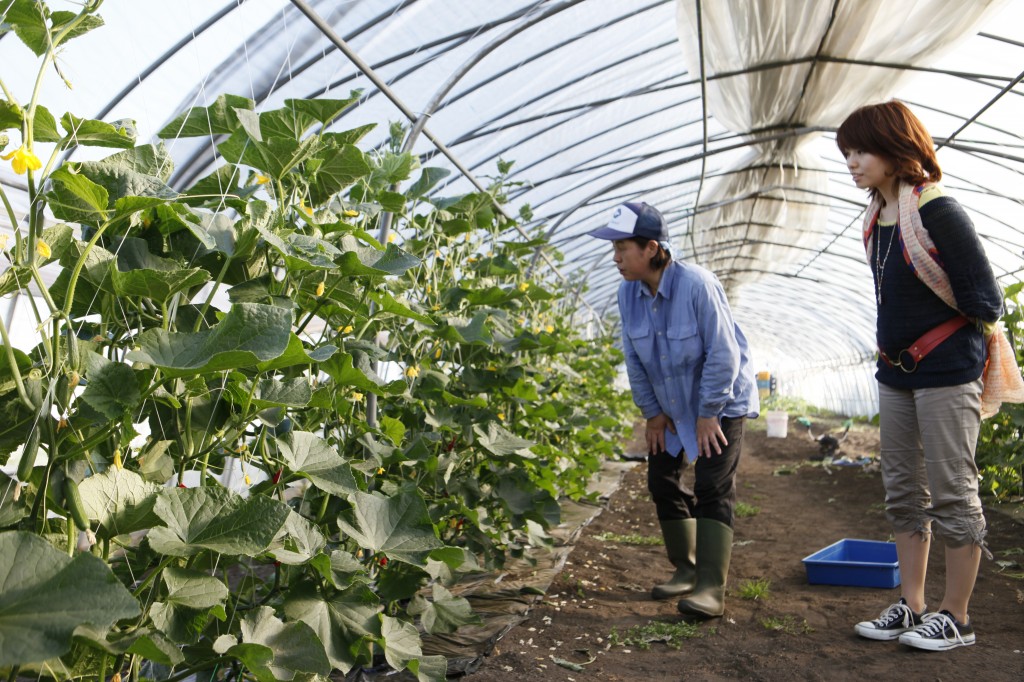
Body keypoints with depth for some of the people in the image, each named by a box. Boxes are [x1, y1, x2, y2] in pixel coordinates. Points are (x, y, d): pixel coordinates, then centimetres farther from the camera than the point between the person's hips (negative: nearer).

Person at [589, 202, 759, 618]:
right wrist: (652, 412, 1)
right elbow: (634, 359, 0)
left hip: (719, 402, -6)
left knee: (713, 489, -12)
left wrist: (709, 414, -19)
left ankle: (711, 587, -11)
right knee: (662, 482, 8)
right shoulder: (629, 292, -11)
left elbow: (723, 354, -24)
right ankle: (686, 569, 24)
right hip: (670, 406, 6)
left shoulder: (696, 285, -28)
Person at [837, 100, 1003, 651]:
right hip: (896, 373, 8)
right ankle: (911, 607, 23)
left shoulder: (938, 213, -16)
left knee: (952, 493, 2)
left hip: (946, 374, -8)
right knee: (903, 492, 12)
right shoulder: (879, 219, 7)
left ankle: (955, 617, 15)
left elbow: (986, 303, -14)